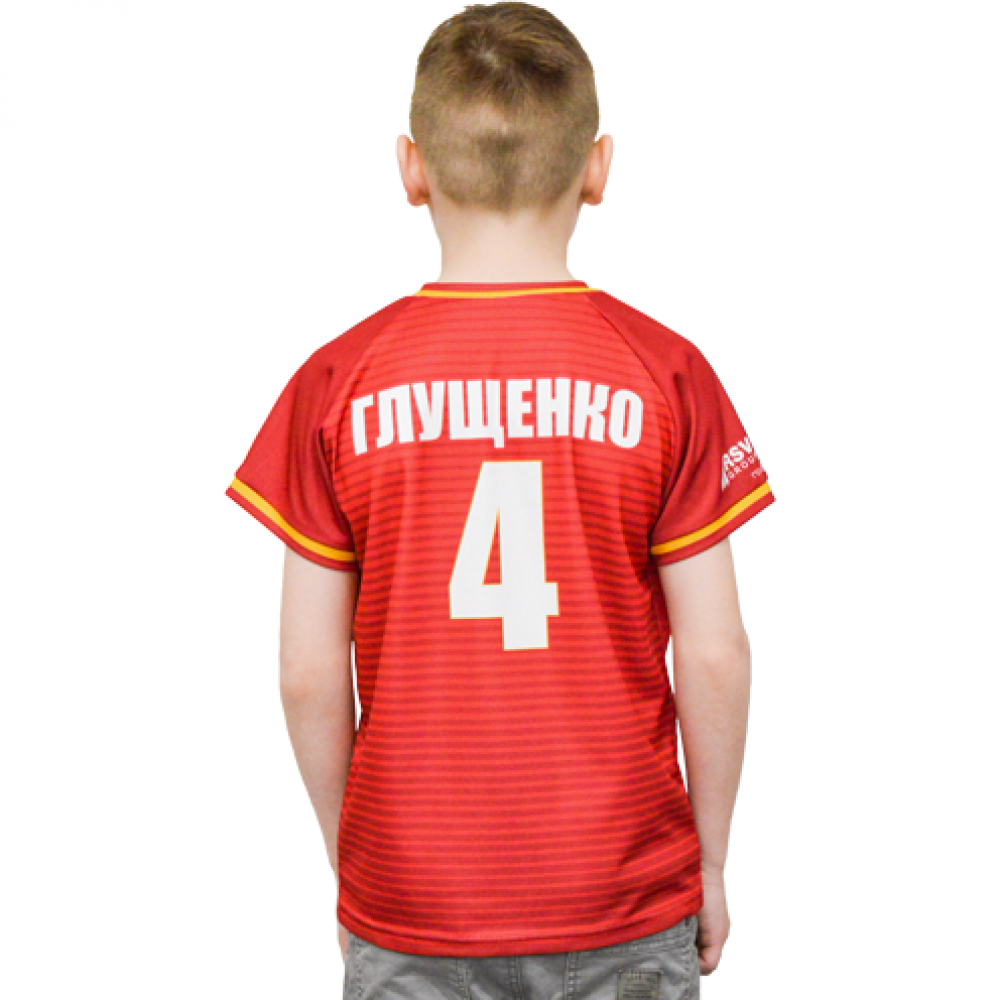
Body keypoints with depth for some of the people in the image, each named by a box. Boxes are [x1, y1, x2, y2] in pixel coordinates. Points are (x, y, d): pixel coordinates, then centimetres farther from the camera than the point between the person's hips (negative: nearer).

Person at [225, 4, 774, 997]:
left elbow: (309, 672, -5)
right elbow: (713, 658, -7)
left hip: (407, 911, 1)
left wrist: (347, 848, 10)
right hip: (625, 908, 0)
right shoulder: (665, 373, -9)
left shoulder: (337, 383, -8)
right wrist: (710, 864, 6)